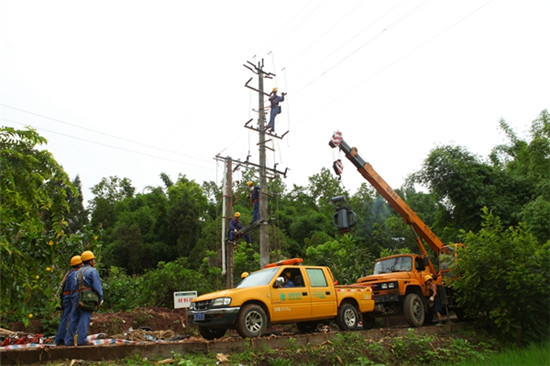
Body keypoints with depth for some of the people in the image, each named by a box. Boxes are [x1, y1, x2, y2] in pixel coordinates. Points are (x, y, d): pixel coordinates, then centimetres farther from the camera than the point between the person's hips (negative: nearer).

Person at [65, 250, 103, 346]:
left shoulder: (78, 271, 20)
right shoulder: (93, 271, -4)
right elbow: (97, 286, -10)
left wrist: (74, 299, 19)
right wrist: (100, 298, -4)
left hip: (76, 296, 7)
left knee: (74, 318, 11)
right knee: (84, 318, -5)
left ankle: (69, 340, 14)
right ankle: (81, 340, -7)